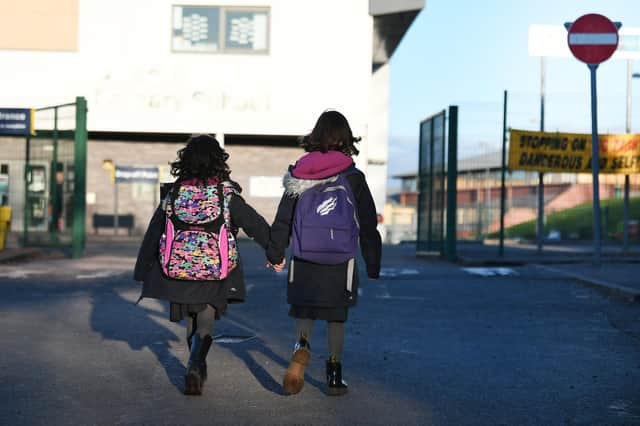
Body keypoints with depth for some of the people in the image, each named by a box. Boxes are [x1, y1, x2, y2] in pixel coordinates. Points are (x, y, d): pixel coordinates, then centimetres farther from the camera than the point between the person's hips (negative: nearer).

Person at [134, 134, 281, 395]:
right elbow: (256, 225, -2)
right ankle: (194, 366, -22)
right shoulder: (226, 194, -6)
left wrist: (143, 272, 11)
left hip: (179, 267, 3)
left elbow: (153, 235, 4)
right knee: (205, 322, 2)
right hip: (216, 270, -2)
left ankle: (198, 368, 36)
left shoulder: (174, 193, 1)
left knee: (191, 320, 21)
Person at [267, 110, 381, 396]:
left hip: (304, 261, 1)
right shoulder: (354, 178, -4)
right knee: (337, 318, 12)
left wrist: (275, 254, 15)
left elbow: (282, 219, 4)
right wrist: (373, 265, 8)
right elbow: (368, 225, 0)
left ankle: (301, 346, -14)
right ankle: (334, 375, 16)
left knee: (304, 311, 15)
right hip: (341, 264, -1)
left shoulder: (299, 174, 0)